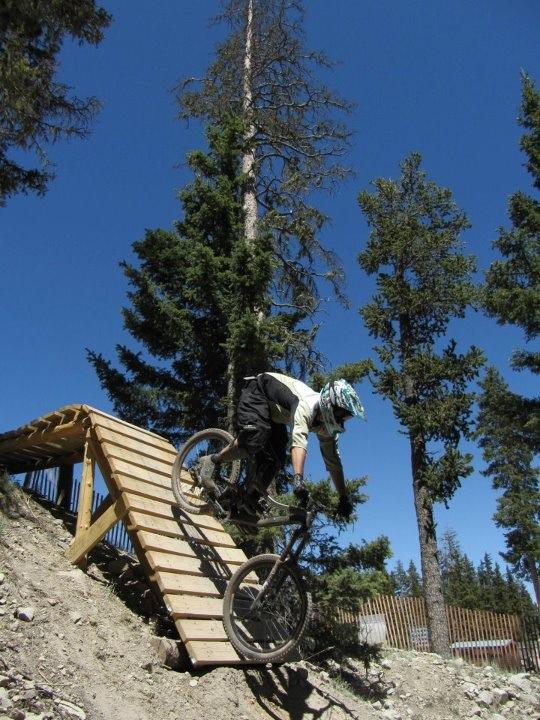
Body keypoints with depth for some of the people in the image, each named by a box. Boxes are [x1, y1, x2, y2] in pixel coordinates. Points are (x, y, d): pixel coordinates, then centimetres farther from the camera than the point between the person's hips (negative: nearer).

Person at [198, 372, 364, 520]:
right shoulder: (307, 405, -37)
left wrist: (344, 498, -9)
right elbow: (298, 442, -53)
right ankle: (212, 461, -15)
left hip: (274, 415, 8)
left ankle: (247, 506, 6)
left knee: (276, 460, -5)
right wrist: (298, 480, -66)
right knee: (257, 437, -35)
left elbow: (333, 462, -6)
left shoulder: (326, 428, -12)